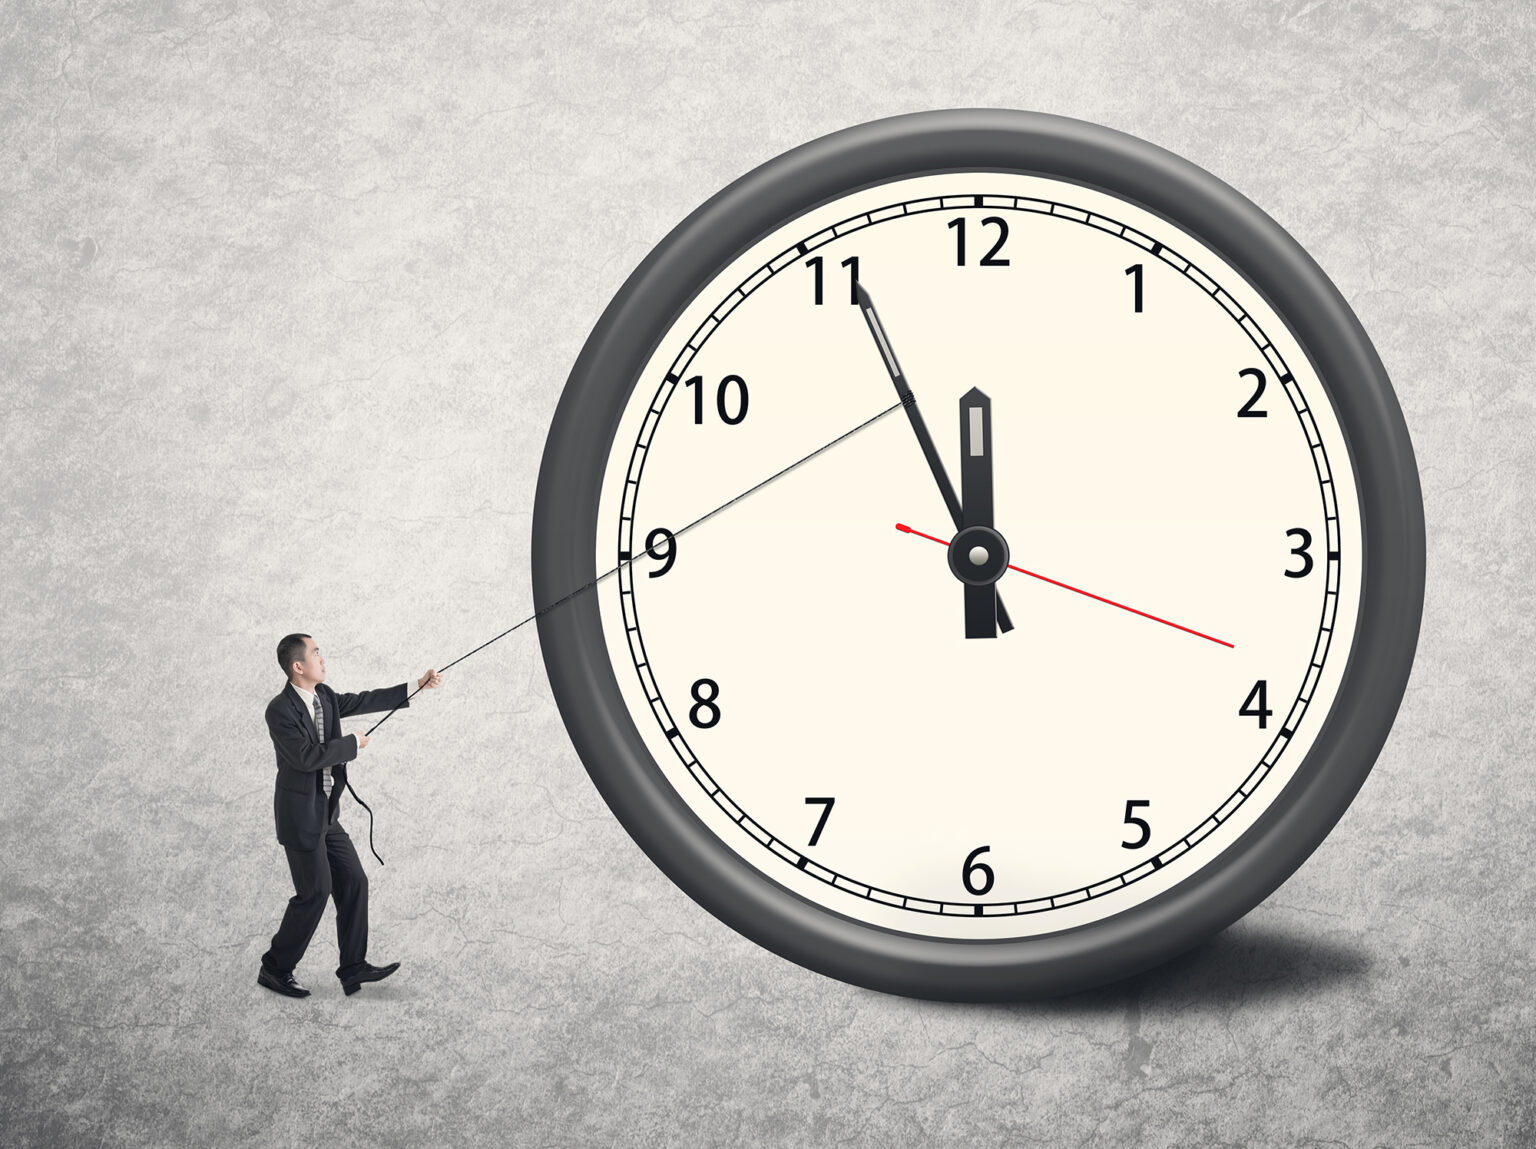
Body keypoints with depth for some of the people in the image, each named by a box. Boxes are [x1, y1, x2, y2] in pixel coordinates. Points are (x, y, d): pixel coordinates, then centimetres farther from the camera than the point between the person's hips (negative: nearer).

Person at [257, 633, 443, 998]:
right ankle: (275, 969, 9)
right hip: (300, 817, -9)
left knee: (353, 882, 8)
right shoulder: (280, 711, -20)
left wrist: (416, 687, 11)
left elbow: (361, 701, 13)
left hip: (325, 815, 9)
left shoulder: (324, 696, 4)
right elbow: (306, 757, -27)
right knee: (315, 892, -5)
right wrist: (352, 744, -16)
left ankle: (353, 968, 14)